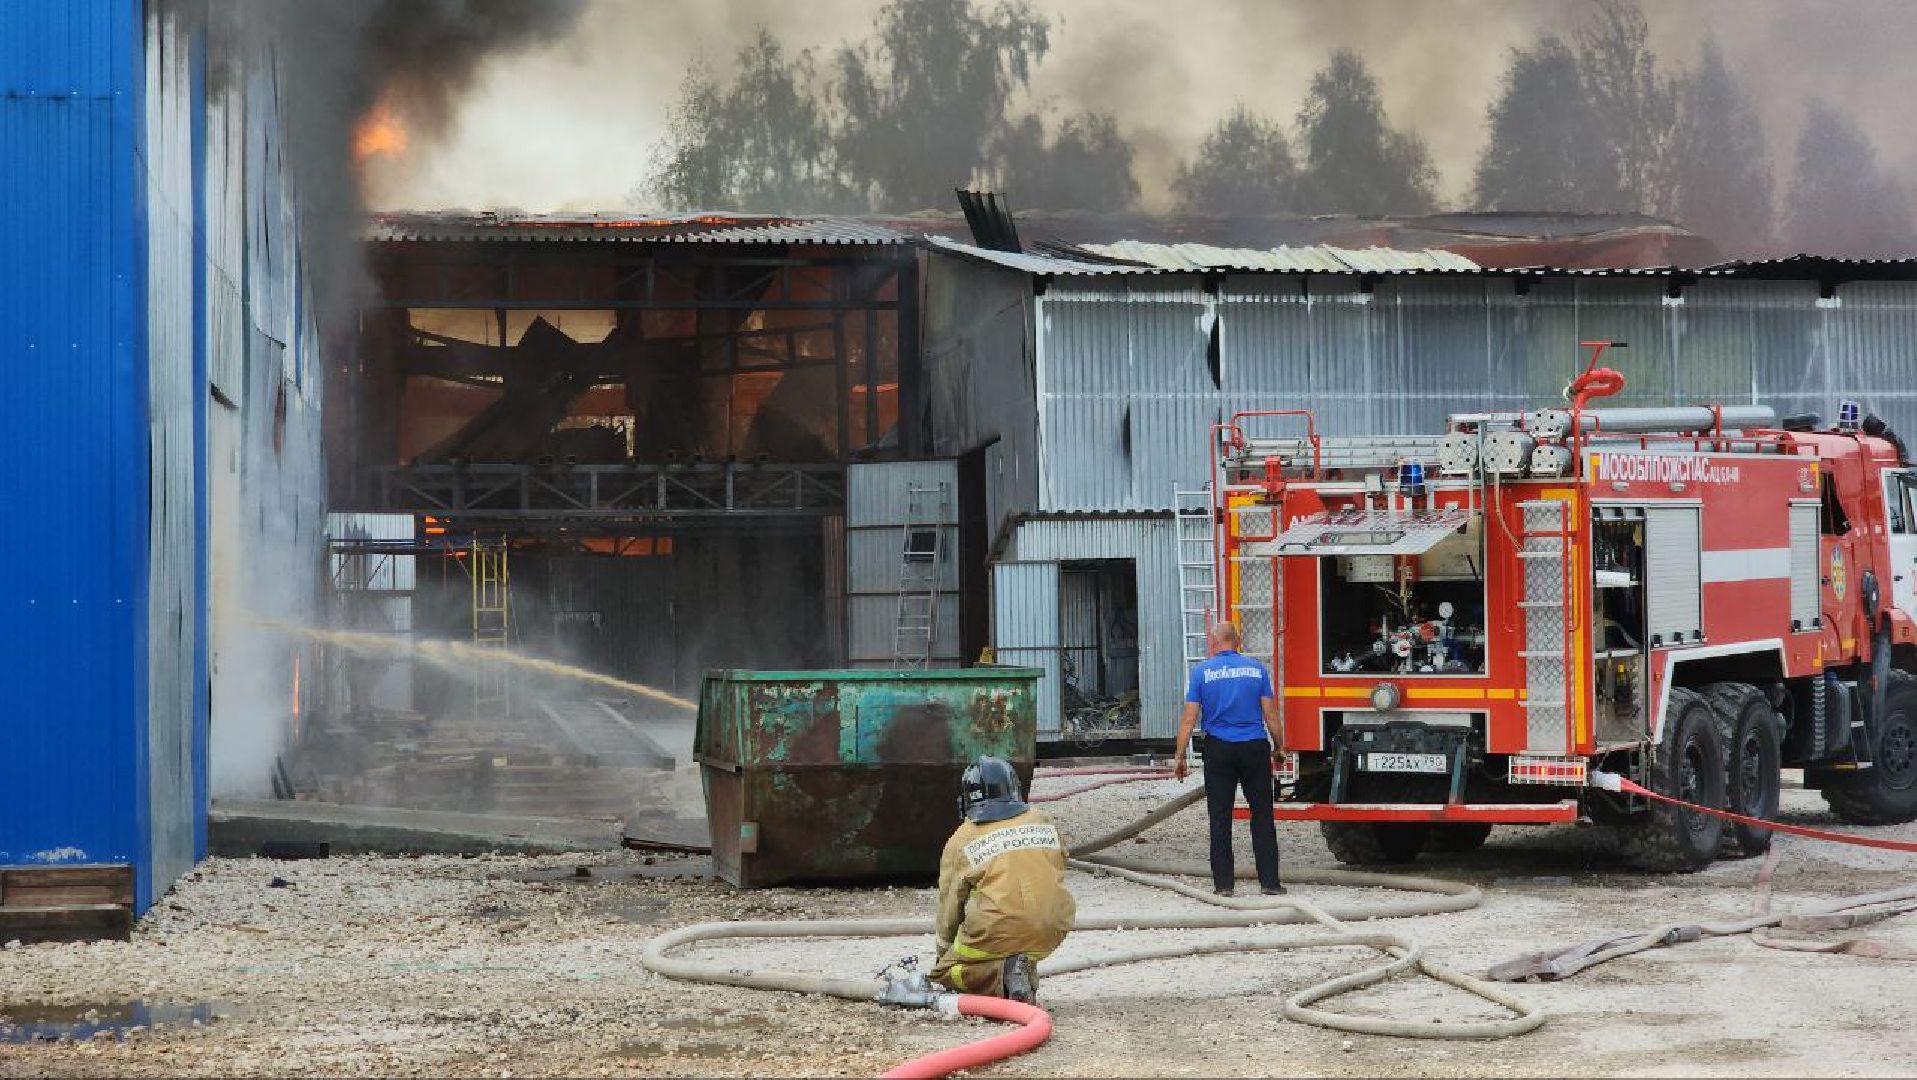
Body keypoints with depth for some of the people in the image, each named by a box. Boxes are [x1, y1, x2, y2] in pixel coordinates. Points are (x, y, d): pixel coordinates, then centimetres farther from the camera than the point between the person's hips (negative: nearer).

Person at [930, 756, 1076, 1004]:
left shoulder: (960, 843, 3)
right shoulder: (1043, 822, 11)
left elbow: (949, 906, 8)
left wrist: (944, 953, 23)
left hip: (996, 933, -4)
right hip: (1052, 932, 4)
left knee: (943, 973, 16)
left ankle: (1001, 976, -11)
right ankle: (1027, 972, 4)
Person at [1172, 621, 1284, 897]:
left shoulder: (1202, 672, -1)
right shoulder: (1256, 669, 3)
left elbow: (1189, 719, -3)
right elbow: (1271, 714, 3)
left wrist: (1179, 757, 2)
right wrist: (1277, 747, 15)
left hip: (1219, 750, -1)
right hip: (1255, 748, 1)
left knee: (1220, 817, 5)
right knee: (1262, 815, 6)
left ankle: (1224, 883, 4)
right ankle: (1269, 881, 4)